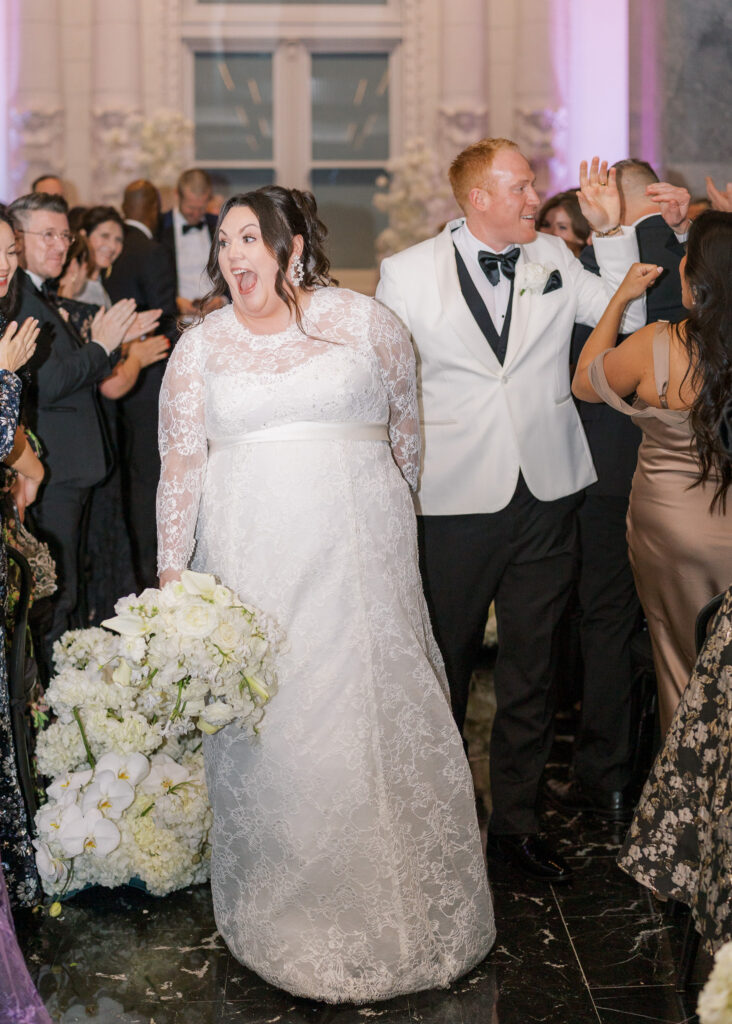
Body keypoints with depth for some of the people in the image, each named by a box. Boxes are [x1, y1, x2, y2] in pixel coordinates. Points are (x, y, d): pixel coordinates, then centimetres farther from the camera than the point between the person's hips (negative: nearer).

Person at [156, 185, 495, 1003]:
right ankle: (286, 918, 19)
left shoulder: (365, 322, 3)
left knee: (376, 715, 3)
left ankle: (396, 907, 22)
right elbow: (180, 468, 7)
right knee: (268, 730, 3)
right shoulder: (199, 348, 7)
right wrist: (171, 574, 4)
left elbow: (405, 429, 12)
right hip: (252, 563, 1)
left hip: (360, 559, -1)